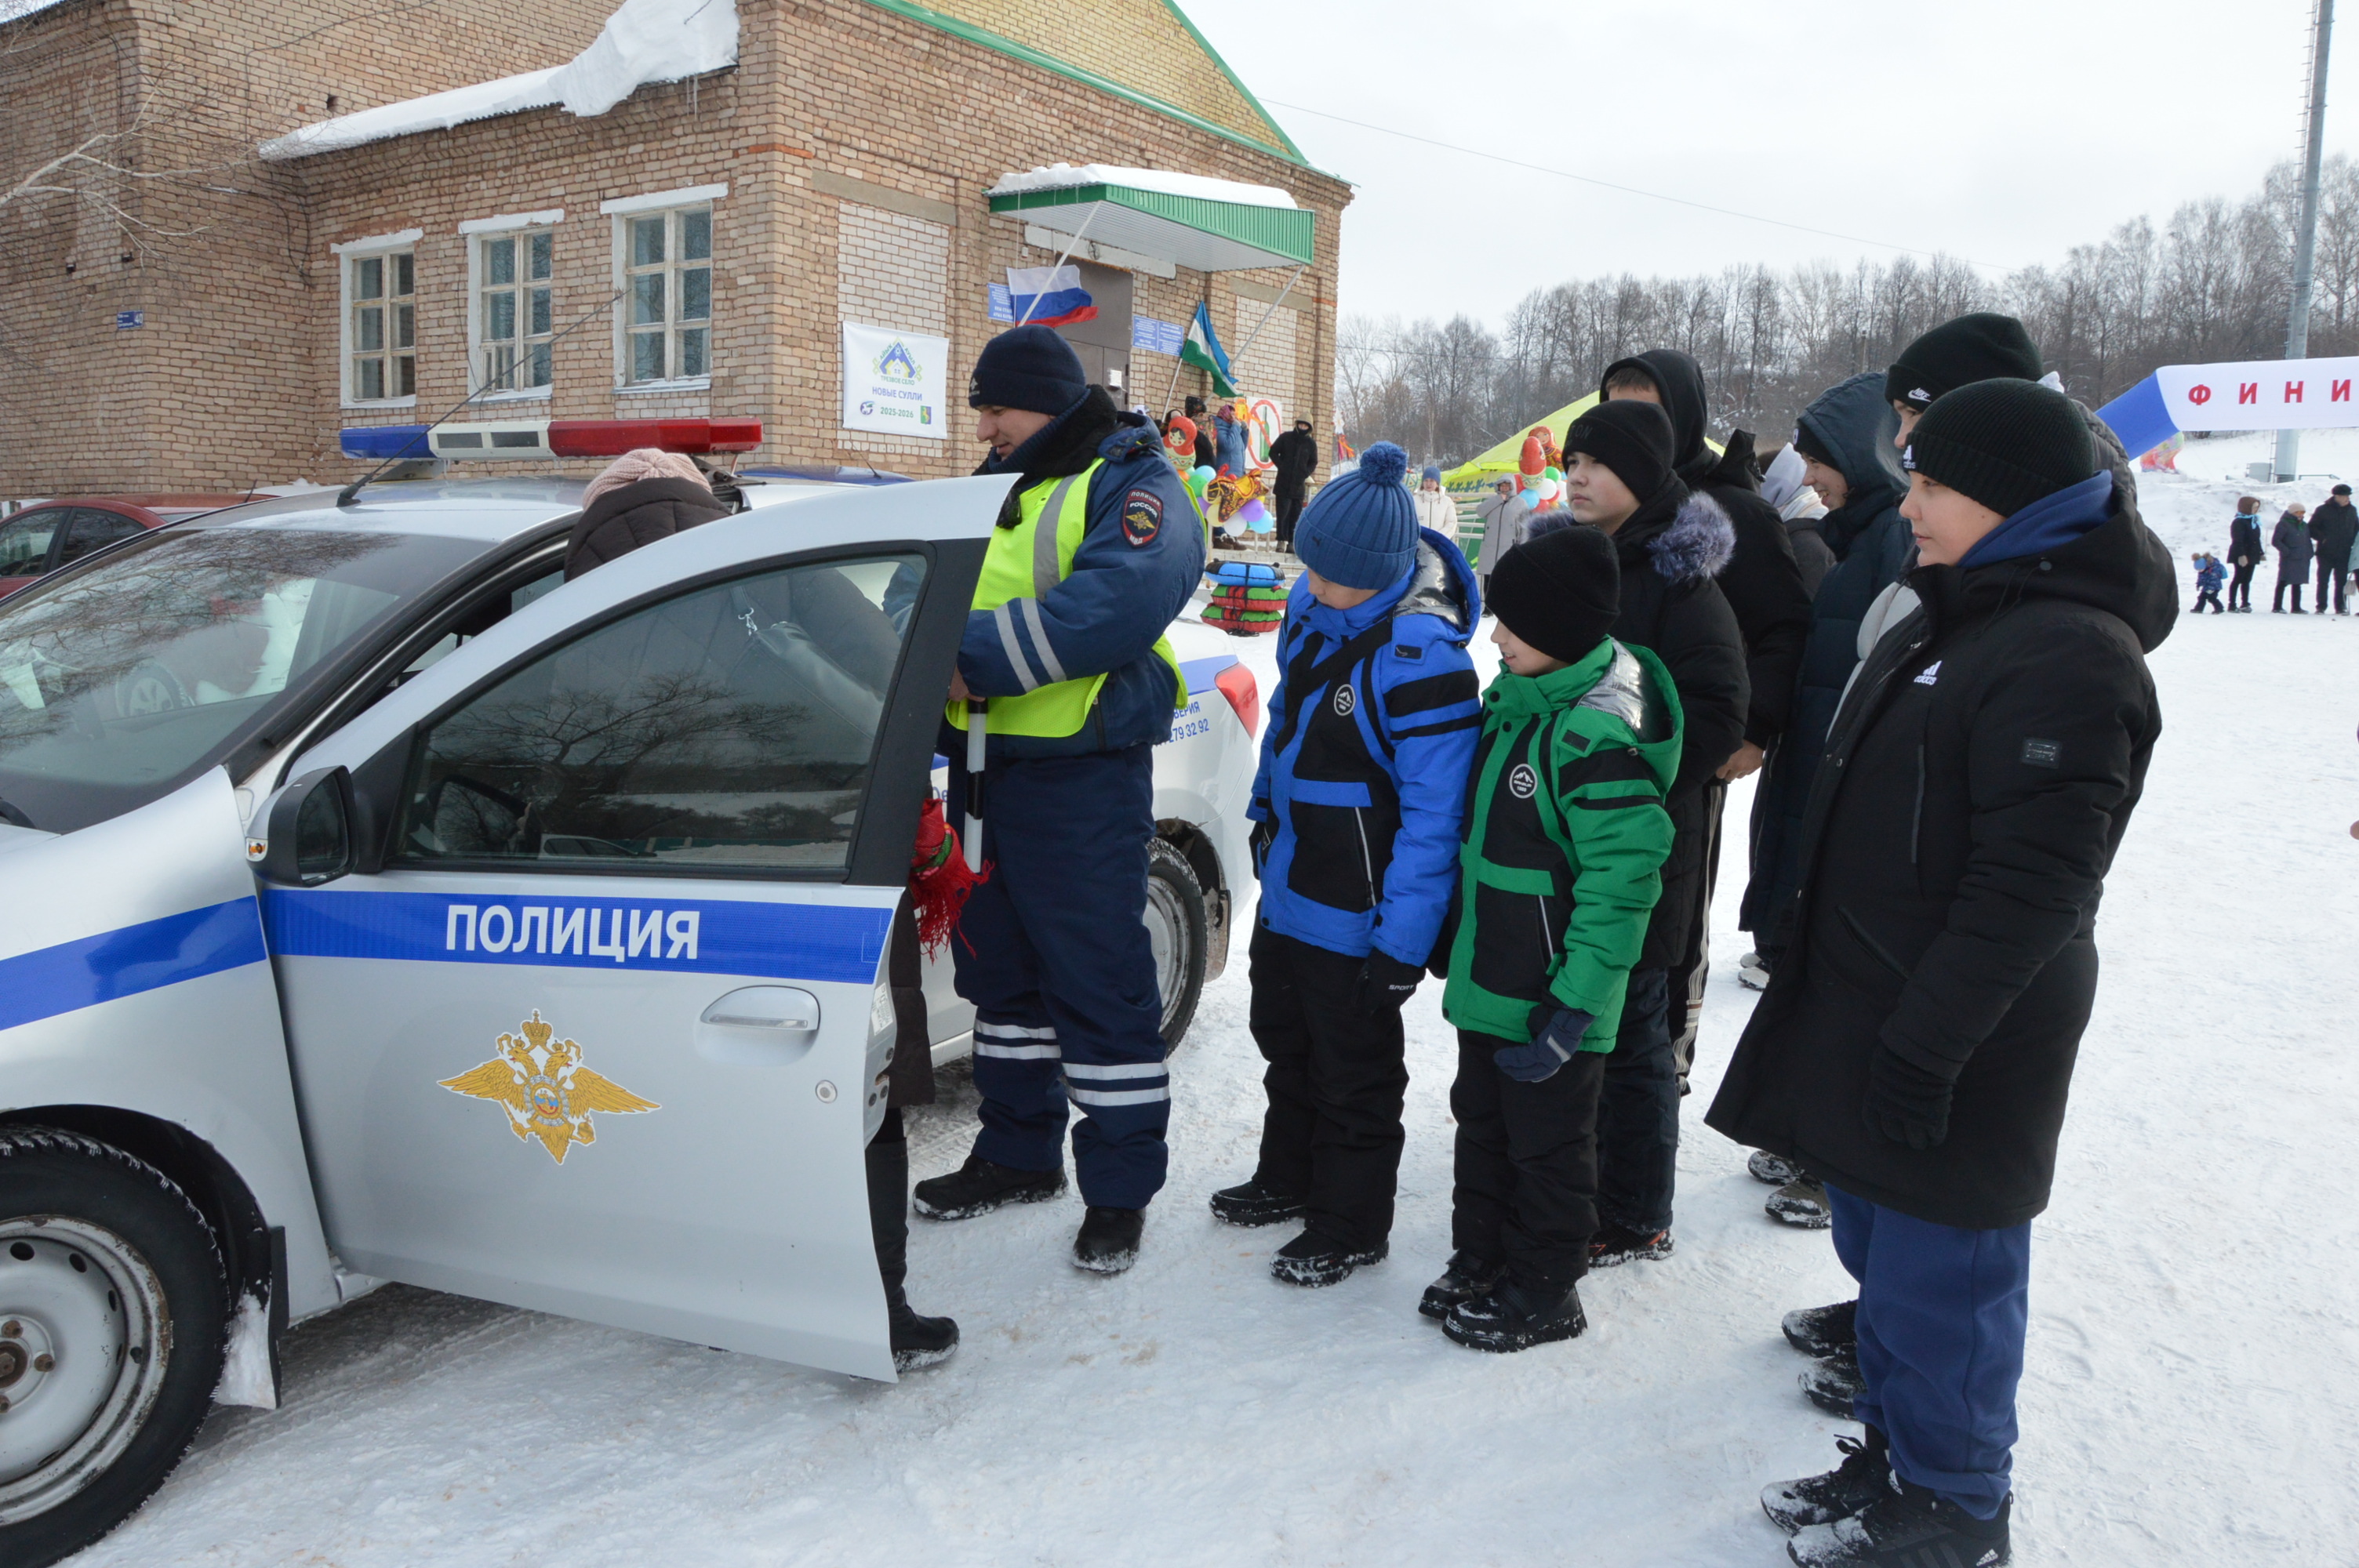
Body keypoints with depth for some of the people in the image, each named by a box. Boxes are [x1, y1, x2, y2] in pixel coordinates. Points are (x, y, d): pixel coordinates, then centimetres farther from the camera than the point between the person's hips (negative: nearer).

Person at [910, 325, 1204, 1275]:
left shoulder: (1130, 486, -8)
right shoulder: (989, 491, 18)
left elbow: (1117, 604, -26)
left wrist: (978, 657, -26)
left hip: (1080, 774, -8)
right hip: (983, 762, 8)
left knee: (1098, 982, -2)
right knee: (1000, 970, 17)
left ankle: (1120, 1189, 10)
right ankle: (1018, 1154, 32)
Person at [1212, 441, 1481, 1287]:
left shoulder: (1420, 653, -27)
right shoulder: (1311, 609, -2)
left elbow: (1433, 814, -26)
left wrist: (1403, 944, -24)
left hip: (1355, 917, -8)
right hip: (1287, 891, 9)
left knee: (1353, 1073, 10)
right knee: (1284, 1040, 25)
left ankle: (1350, 1228, 29)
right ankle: (1289, 1179, 46)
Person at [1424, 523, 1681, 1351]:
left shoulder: (1597, 736, -25)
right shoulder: (1514, 700, 5)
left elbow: (1621, 879, -25)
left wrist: (1573, 1007, -23)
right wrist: (1457, 947, 20)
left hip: (1550, 1001, -9)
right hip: (1488, 983, 9)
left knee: (1548, 1145, 10)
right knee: (1483, 1124, 22)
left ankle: (1543, 1291, 29)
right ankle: (1480, 1262, 40)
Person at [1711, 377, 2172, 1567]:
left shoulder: (2069, 656, -20)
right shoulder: (1953, 620, 12)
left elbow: (2029, 889, -24)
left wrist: (1925, 1047, -23)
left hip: (1955, 1047, -9)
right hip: (1865, 1016, 10)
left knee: (1940, 1271, 4)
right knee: (1880, 1244, 20)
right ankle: (1893, 1453, 37)